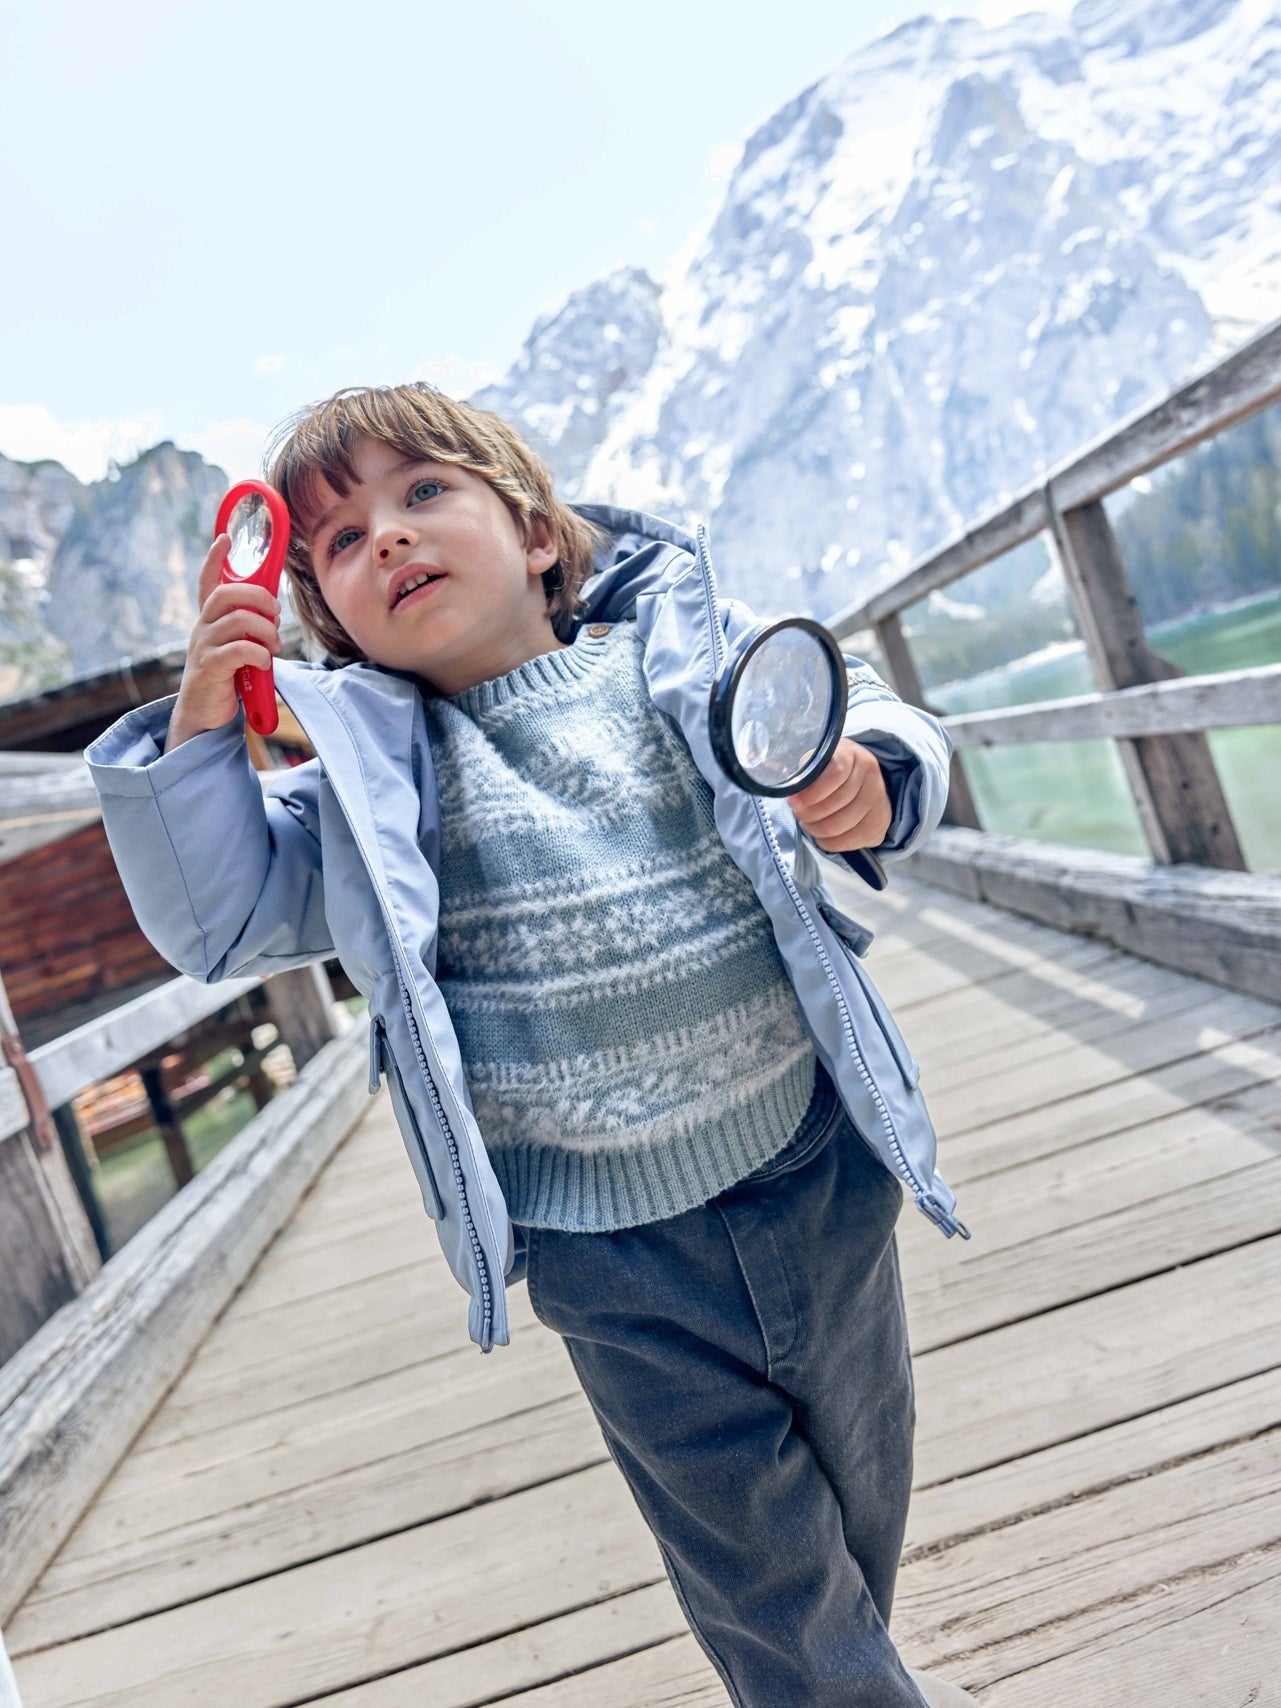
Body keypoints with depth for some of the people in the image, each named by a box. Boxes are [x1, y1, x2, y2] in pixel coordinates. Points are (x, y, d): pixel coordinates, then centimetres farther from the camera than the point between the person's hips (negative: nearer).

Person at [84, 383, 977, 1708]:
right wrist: (200, 729, -14)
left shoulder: (687, 640, -2)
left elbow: (871, 722, 5)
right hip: (615, 1252, -1)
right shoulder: (372, 778, -2)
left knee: (863, 1475, 25)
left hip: (815, 1163, 2)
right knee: (751, 1558, 12)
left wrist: (872, 780, -19)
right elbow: (216, 917, -1)